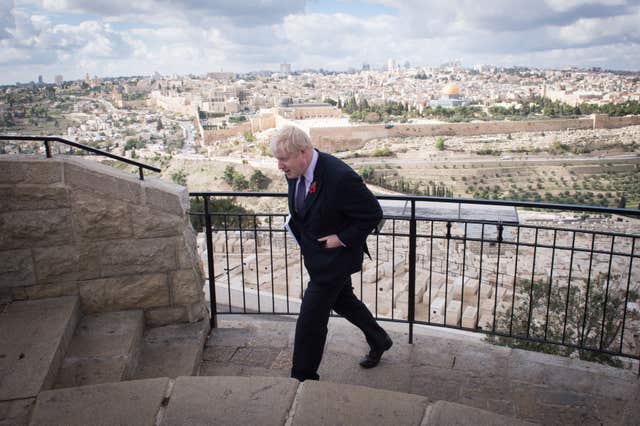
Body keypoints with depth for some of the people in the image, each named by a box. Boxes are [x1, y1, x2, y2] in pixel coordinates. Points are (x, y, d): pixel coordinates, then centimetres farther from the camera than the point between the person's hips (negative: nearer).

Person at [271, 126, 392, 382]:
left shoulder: (340, 177, -31)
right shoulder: (294, 172, -6)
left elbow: (373, 214, -21)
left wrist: (342, 238, -21)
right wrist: (297, 226, 1)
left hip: (335, 254, -8)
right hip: (315, 252, 9)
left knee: (310, 317, 0)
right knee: (342, 301, 25)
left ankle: (303, 377, 22)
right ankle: (379, 341, 49)